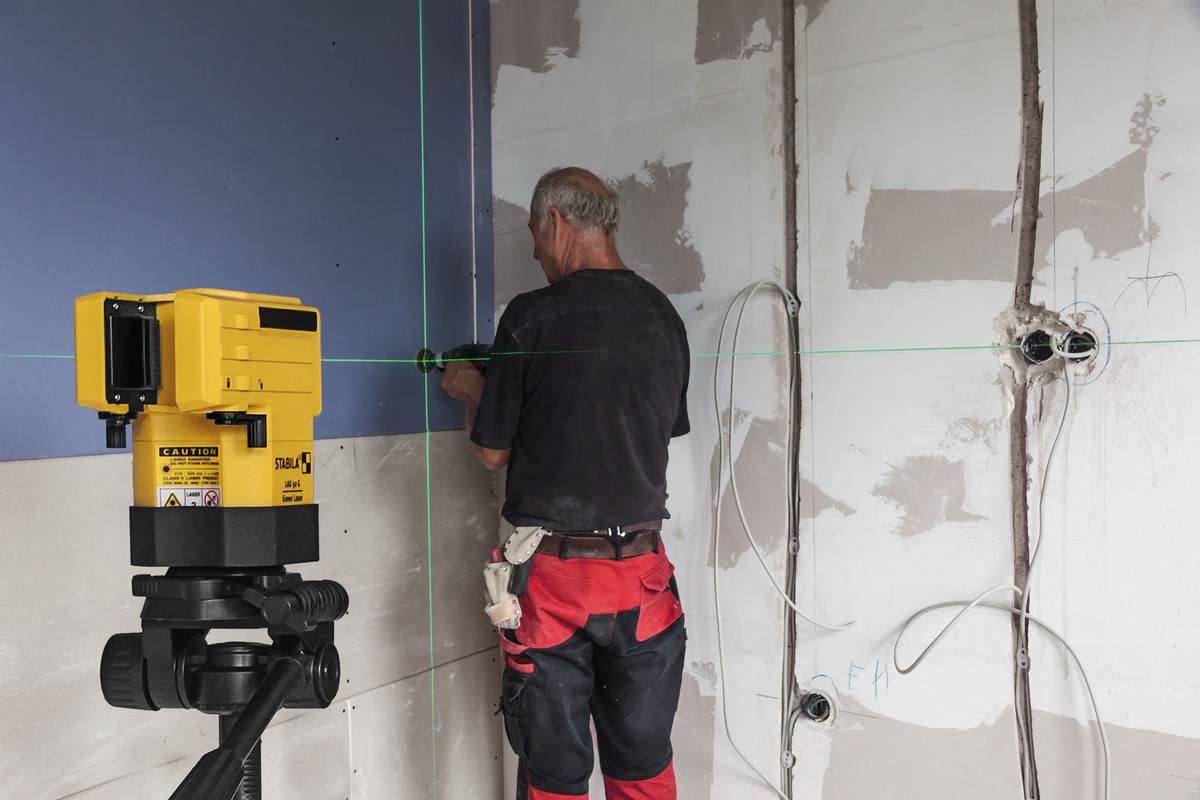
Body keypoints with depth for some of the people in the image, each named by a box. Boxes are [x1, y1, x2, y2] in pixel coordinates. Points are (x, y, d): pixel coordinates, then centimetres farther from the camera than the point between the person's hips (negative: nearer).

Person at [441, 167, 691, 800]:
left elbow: (493, 453, -5)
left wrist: (472, 392, 16)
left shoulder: (532, 316, -12)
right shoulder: (665, 316, 3)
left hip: (552, 574, -4)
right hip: (643, 571, 5)